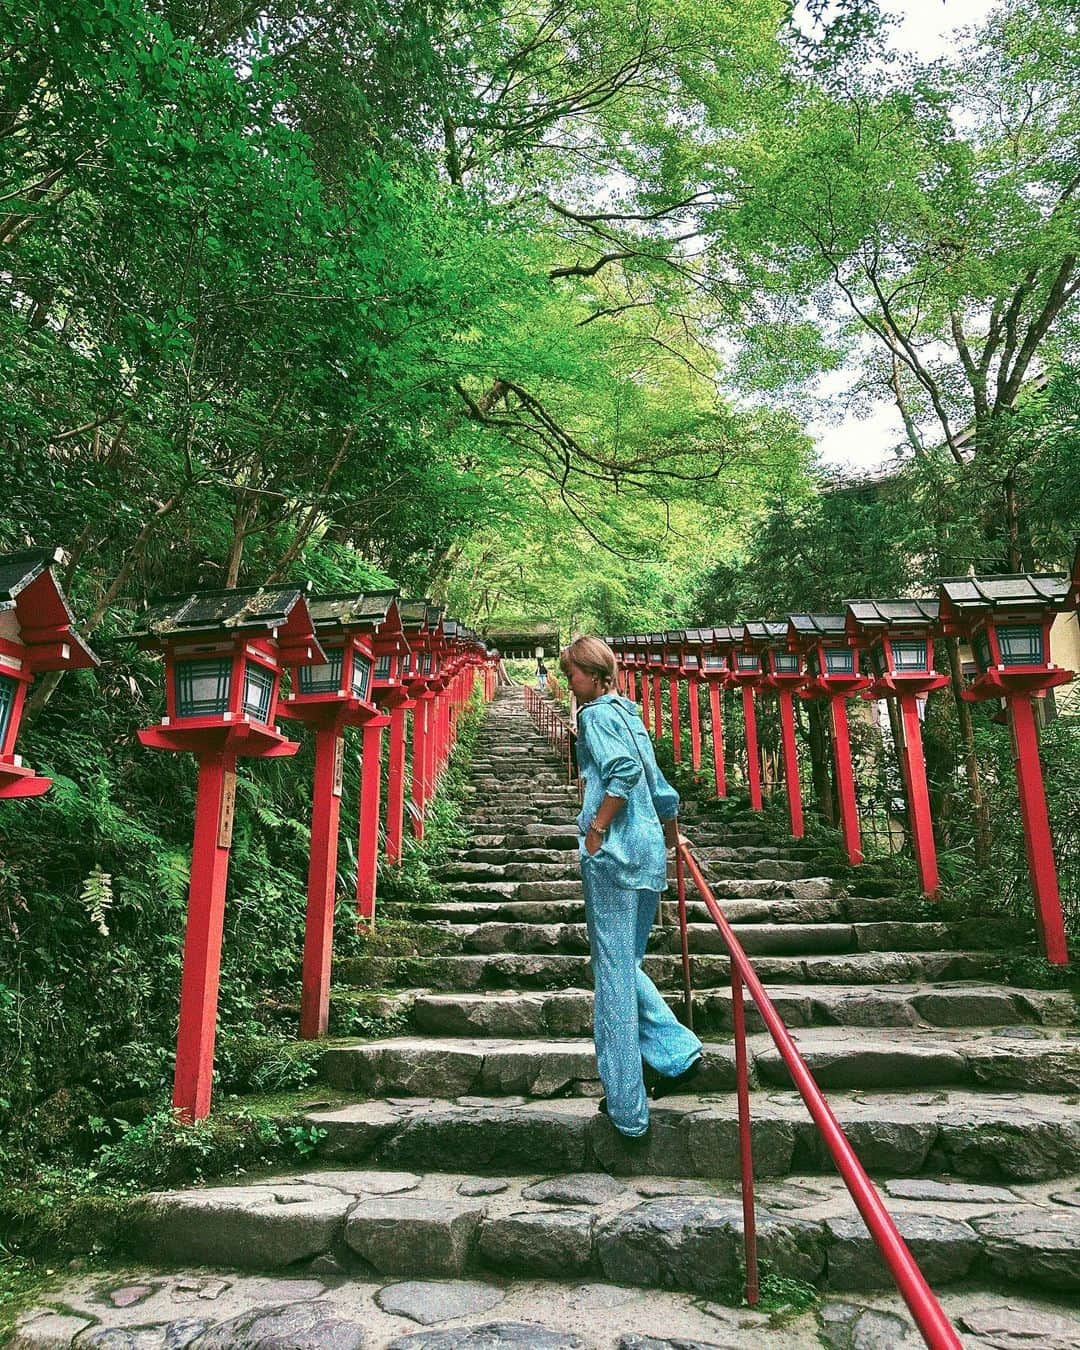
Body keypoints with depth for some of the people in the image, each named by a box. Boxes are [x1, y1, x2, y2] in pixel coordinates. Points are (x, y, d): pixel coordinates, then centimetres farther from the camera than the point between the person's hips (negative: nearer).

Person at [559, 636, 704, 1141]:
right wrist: (671, 836, 38)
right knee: (626, 964, 20)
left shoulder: (597, 714, -5)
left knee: (613, 973, 0)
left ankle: (627, 1109, 7)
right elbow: (660, 788, 24)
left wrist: (595, 831, -16)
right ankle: (677, 1053, 14)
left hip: (612, 854, -8)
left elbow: (623, 770, -22)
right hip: (648, 854, 8)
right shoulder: (631, 716, 18)